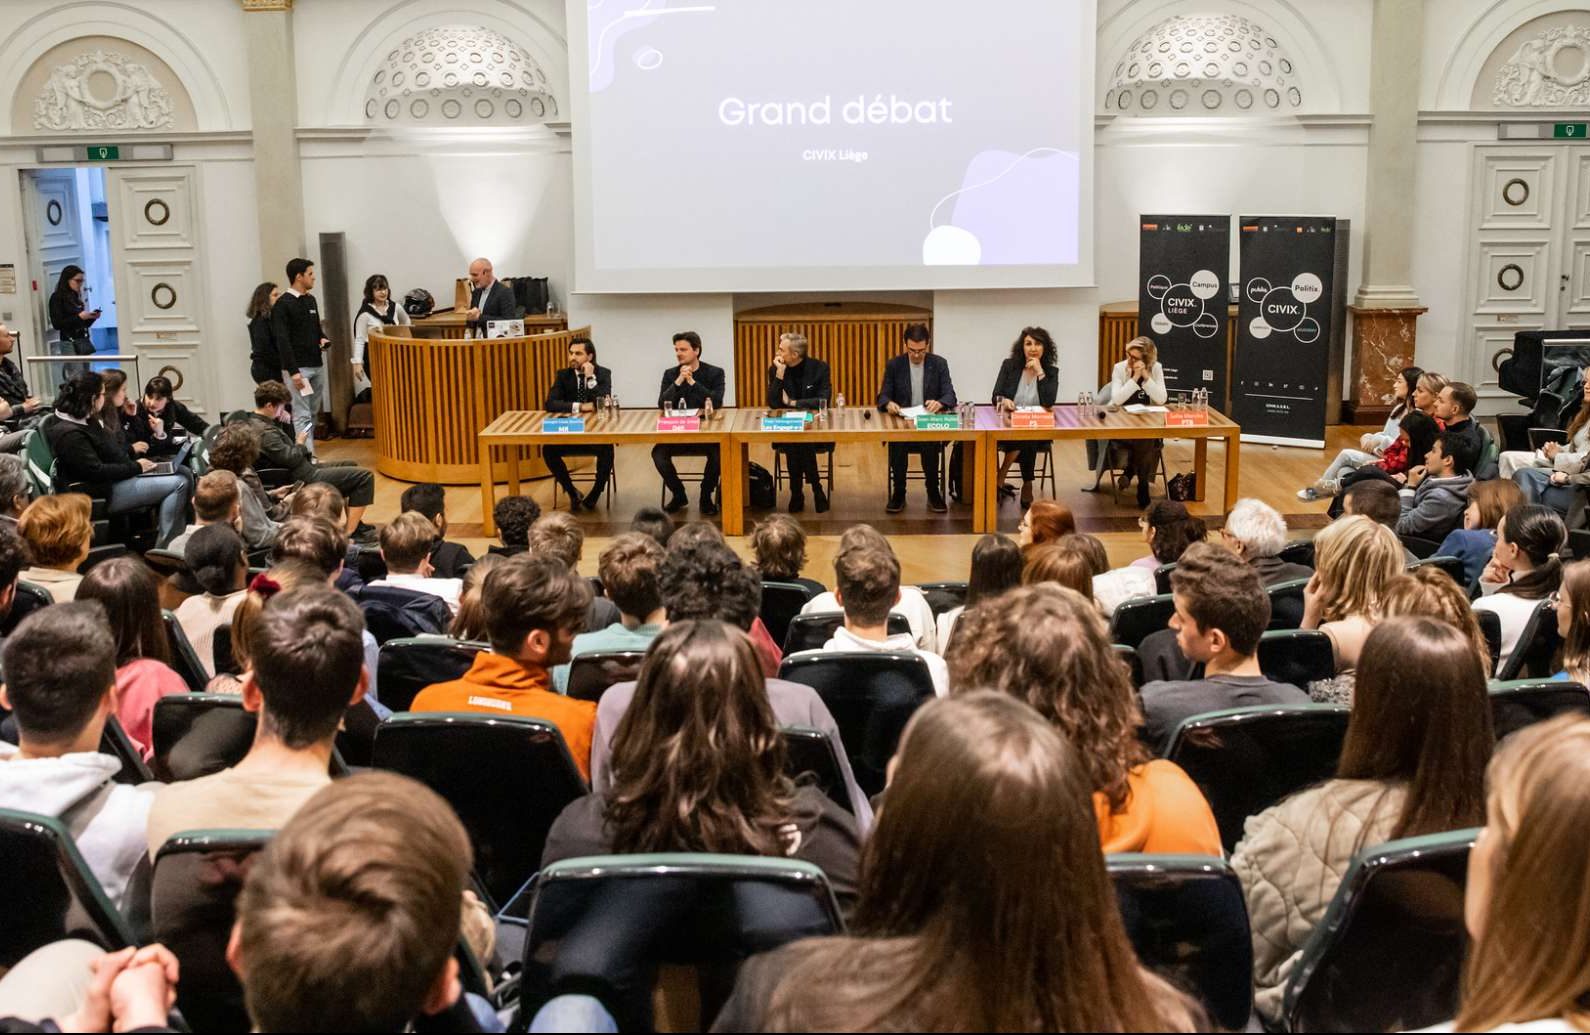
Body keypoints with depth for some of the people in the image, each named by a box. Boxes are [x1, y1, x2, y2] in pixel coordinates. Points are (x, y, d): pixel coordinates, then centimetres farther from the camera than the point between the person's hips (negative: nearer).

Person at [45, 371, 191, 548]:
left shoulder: (86, 421, 13)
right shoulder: (69, 434, -19)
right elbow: (97, 472, -23)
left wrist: (135, 463, 6)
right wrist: (136, 467, -14)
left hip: (115, 480, 11)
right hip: (104, 494, -11)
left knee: (183, 472, 5)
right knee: (179, 484, -19)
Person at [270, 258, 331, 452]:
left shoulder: (311, 300, 14)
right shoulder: (283, 305, -9)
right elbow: (282, 341, -14)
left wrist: (324, 339, 3)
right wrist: (293, 371, -19)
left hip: (317, 365, 7)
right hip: (298, 368, -7)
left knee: (313, 412, 9)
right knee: (302, 415, -8)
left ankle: (309, 453, 17)